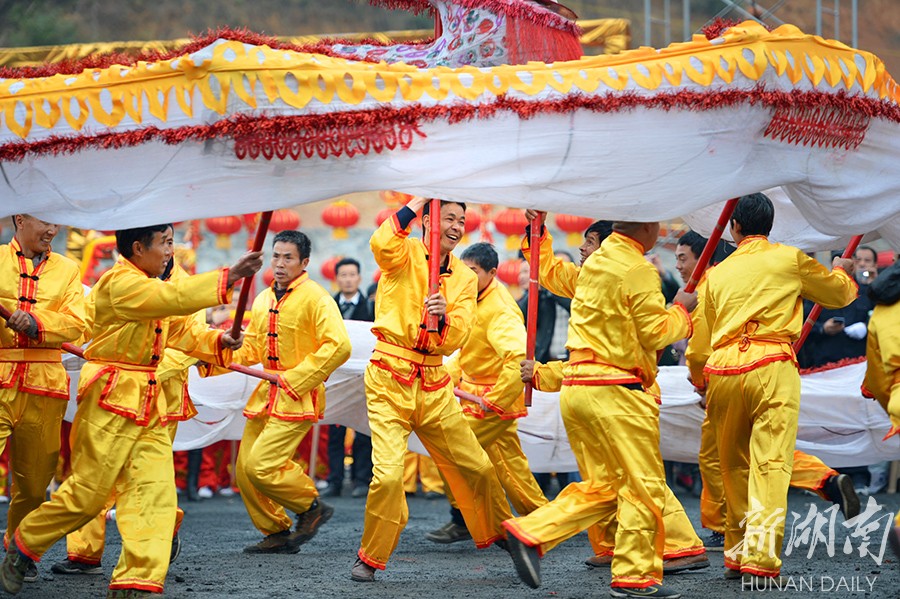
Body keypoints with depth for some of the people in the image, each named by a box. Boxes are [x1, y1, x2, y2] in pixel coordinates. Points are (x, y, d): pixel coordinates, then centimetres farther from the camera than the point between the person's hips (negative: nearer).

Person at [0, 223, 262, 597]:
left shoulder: (149, 287, 19)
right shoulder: (120, 282, -13)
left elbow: (181, 331, 18)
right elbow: (174, 297, -28)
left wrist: (218, 342, 0)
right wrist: (228, 278, -31)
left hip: (148, 404, 9)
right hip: (111, 398, -9)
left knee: (154, 494, -3)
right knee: (87, 493, -4)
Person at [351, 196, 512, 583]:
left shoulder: (465, 279, 9)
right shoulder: (406, 255, -3)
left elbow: (455, 340, -1)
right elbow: (382, 244, -29)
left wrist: (441, 318, -23)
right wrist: (419, 200, -21)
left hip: (434, 384, 5)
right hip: (390, 379, -5)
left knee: (475, 466, 11)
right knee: (388, 474, -16)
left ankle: (500, 532, 35)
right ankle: (370, 557, 3)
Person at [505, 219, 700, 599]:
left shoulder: (594, 262, 14)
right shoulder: (638, 271, -11)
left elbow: (550, 274, 32)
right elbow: (654, 333, -9)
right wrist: (681, 309, 6)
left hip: (576, 389, 9)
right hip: (616, 392, -9)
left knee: (601, 488, 14)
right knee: (644, 487, 0)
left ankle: (530, 534, 2)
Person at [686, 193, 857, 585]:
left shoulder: (717, 274, 17)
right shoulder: (789, 259, 8)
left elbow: (699, 342, 20)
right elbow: (839, 293, 23)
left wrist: (699, 379, 39)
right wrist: (843, 272, 47)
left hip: (722, 371, 4)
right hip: (771, 367, -4)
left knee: (734, 466, 16)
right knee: (770, 464, -8)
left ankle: (736, 555, 23)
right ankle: (760, 560, -19)